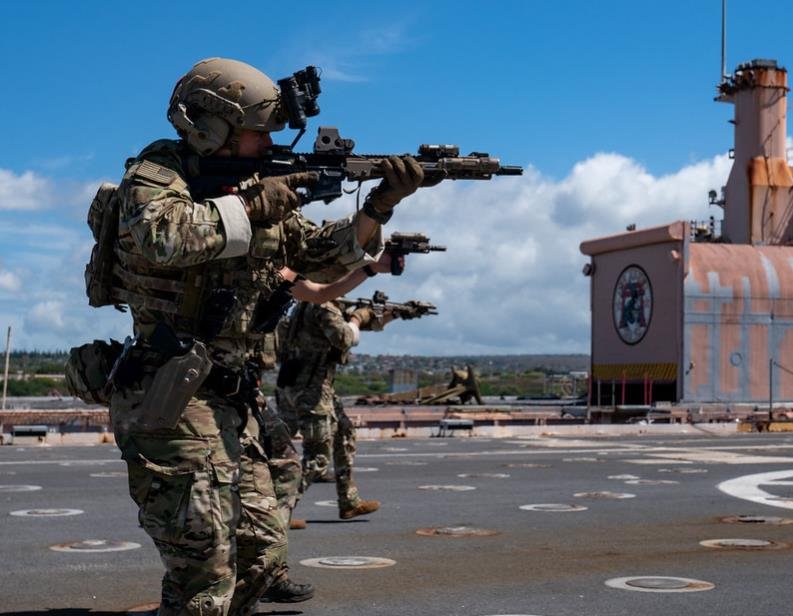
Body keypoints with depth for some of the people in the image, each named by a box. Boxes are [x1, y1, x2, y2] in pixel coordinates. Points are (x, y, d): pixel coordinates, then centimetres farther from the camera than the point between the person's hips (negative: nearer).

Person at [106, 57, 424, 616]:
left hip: (229, 401, 8)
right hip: (169, 401, -8)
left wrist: (379, 206, 0)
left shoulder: (258, 186, 15)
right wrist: (249, 207, -19)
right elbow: (162, 236, -29)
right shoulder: (158, 170, -7)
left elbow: (326, 257, 15)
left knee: (259, 555, 12)